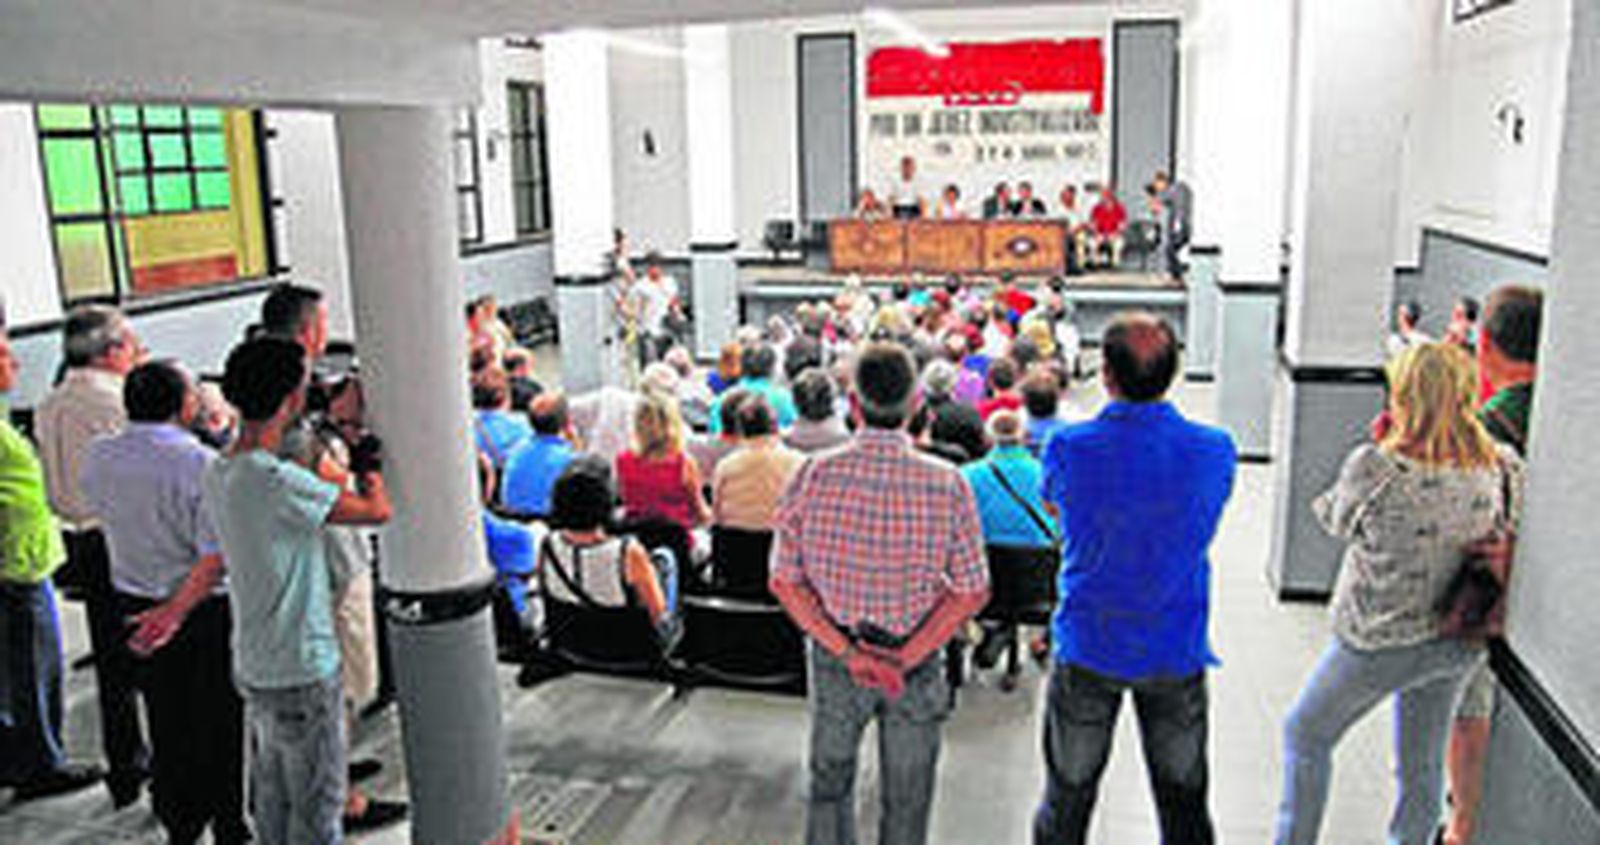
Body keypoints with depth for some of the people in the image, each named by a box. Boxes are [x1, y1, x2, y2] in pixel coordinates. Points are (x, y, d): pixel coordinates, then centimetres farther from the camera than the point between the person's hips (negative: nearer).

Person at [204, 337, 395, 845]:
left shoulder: (217, 475, 1)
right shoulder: (275, 479, -27)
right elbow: (377, 511, -24)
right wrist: (366, 462, -5)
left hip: (254, 666, 9)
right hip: (302, 671, -9)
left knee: (273, 799, 23)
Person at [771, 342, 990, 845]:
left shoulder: (813, 476, -15)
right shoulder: (947, 487, -18)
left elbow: (784, 582, -11)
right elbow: (972, 593, -12)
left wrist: (848, 653, -11)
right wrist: (905, 658, -11)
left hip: (833, 657, 1)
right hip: (919, 663, -1)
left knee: (829, 783, 24)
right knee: (906, 802, 19)